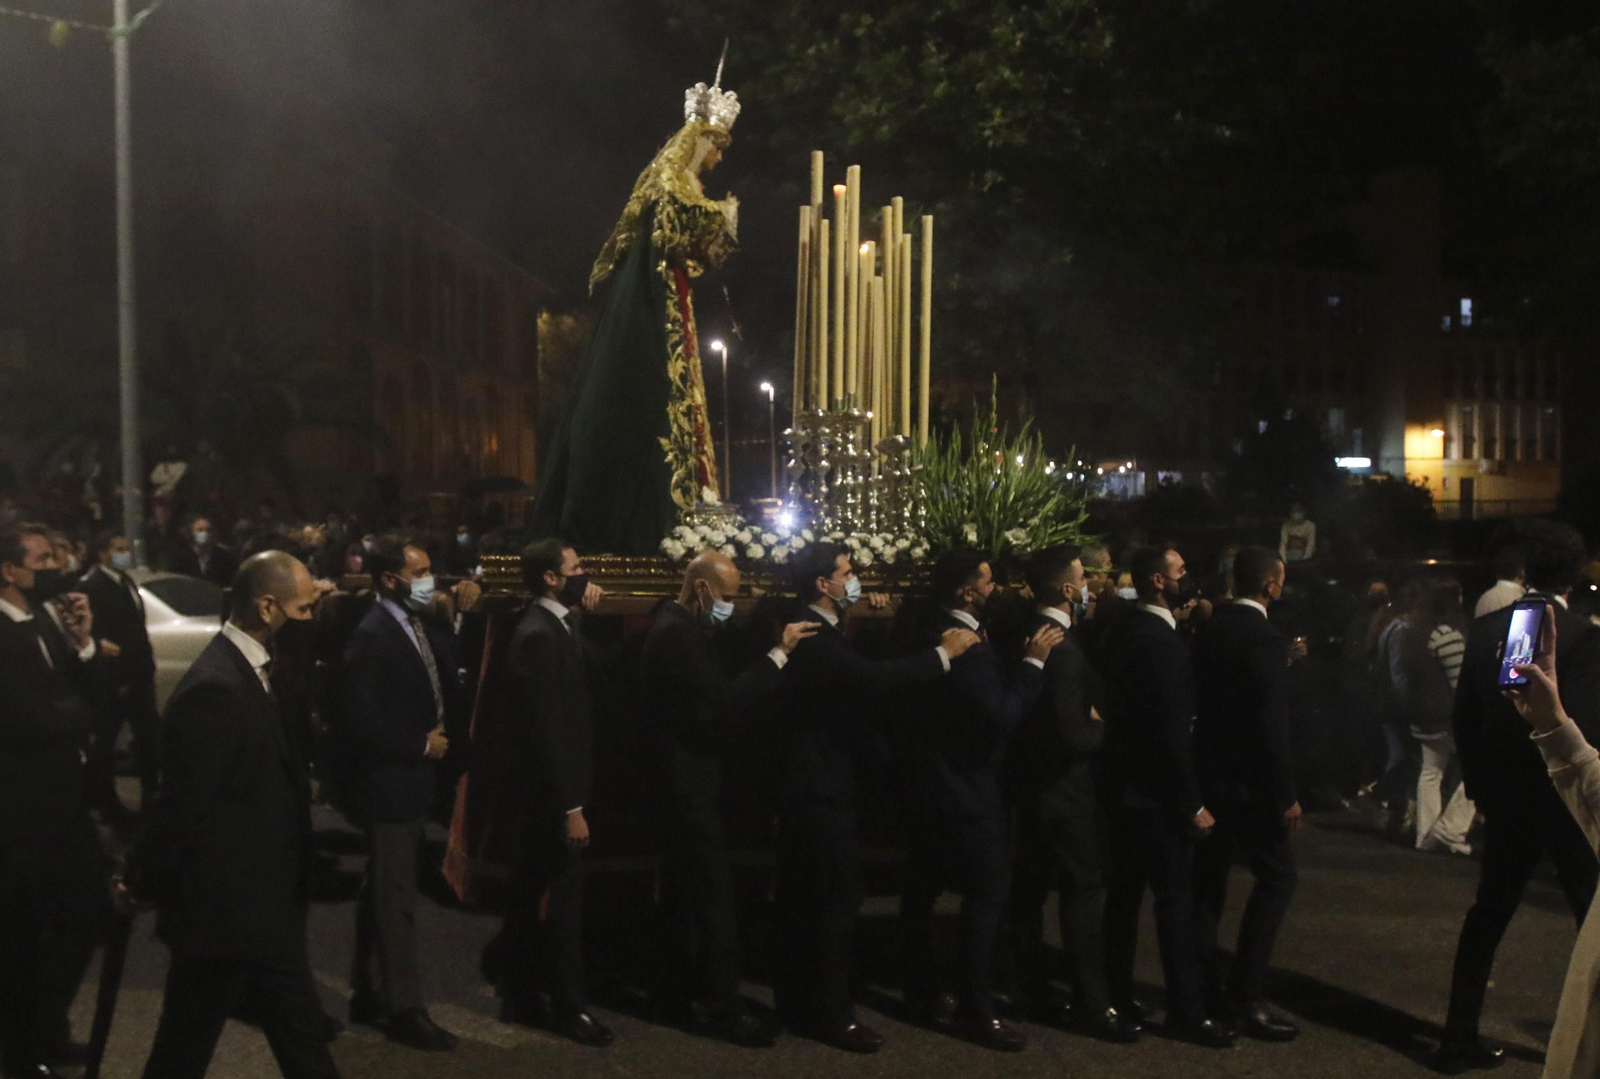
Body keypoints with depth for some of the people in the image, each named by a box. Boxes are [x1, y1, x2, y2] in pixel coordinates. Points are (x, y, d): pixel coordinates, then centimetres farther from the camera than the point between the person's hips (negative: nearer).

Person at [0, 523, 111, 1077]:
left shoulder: (47, 622, 7)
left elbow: (88, 698, 7)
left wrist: (83, 643, -9)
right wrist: (82, 714, -8)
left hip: (62, 798, 8)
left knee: (86, 914, 17)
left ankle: (47, 1033, 36)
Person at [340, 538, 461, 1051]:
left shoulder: (424, 626, 5)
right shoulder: (371, 636, -19)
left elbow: (445, 688, 6)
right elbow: (361, 724, -22)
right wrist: (422, 744, -16)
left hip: (413, 780, 8)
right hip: (390, 783, -8)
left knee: (381, 893, 18)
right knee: (396, 900, 2)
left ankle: (367, 995, 32)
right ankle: (405, 1009, 13)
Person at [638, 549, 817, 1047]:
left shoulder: (679, 626, 13)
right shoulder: (677, 634, -21)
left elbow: (712, 694, 11)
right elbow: (723, 701, -28)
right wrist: (778, 654, -26)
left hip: (685, 775, 11)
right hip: (688, 778, -11)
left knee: (689, 889, 18)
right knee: (715, 892, -6)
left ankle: (689, 990, 29)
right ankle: (721, 1007, 1)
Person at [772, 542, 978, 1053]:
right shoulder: (814, 638, -22)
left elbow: (860, 679, 10)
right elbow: (871, 678, -35)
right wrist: (943, 653, -26)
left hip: (808, 783, 11)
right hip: (821, 786, -11)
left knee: (803, 896, 17)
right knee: (837, 896, -4)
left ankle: (796, 1000, 29)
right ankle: (829, 1012, 5)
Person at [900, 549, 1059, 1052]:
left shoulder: (933, 632, 6)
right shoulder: (965, 644, -25)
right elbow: (1003, 715, -28)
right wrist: (1033, 661, -21)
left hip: (934, 779, 10)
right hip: (965, 788, -10)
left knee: (923, 888, 16)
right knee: (987, 893, -2)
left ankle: (923, 991, 30)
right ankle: (975, 1010, 4)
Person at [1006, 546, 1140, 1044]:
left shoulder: (1029, 635, 6)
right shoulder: (1062, 648, -23)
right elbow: (1074, 735, -24)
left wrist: (1089, 718, 6)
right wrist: (1108, 725, -8)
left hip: (1030, 782, 9)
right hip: (1062, 788, -9)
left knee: (1029, 889, 13)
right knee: (1083, 892, 0)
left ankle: (1033, 991, 23)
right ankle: (1092, 1003, 7)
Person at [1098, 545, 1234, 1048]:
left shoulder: (1122, 630, 8)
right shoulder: (1162, 640, -20)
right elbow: (1172, 729, -22)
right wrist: (1193, 802, -17)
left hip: (1123, 781, 9)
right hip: (1155, 789, -9)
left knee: (1124, 890, 15)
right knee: (1176, 896, 0)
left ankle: (1116, 994, 24)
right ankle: (1186, 1009, 9)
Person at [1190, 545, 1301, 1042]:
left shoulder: (1209, 629, 7)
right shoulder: (1266, 638, -17)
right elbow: (1273, 725, -20)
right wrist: (1286, 795, -15)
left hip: (1207, 772, 8)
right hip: (1249, 781, -8)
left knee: (1208, 881, 14)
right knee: (1277, 879, 1)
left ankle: (1206, 986, 21)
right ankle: (1246, 997, -1)